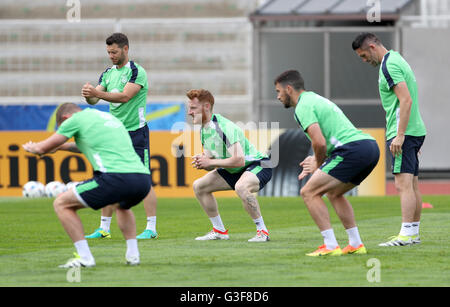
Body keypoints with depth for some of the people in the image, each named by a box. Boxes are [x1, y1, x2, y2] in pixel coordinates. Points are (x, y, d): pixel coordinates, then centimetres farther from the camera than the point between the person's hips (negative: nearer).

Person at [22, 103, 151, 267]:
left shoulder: (76, 119, 9)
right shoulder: (109, 117, 31)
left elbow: (43, 148, 17)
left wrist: (30, 147, 40)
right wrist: (60, 146, 59)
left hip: (117, 177, -7)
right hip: (144, 178, 8)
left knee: (61, 204, 8)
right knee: (122, 206, 42)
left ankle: (84, 257, 0)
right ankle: (132, 254, 25)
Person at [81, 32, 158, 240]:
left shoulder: (136, 71, -10)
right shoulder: (108, 73, 12)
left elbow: (125, 96, -23)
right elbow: (94, 100, 6)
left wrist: (98, 93, -31)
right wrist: (88, 95, -17)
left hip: (136, 133, -7)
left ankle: (151, 228, -4)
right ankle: (104, 228, 10)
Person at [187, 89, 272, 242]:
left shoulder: (224, 127, -27)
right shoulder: (204, 130, 2)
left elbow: (239, 160, -35)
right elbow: (209, 161, 9)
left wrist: (210, 162, -26)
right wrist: (201, 162, -15)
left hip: (257, 165, -10)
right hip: (235, 172, 10)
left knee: (241, 187, -40)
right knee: (199, 186, 6)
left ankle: (262, 231, -26)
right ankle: (219, 231, 15)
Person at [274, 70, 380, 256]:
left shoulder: (303, 106, -2)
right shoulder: (317, 99, 29)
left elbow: (319, 142, -14)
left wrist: (318, 165, 3)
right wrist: (316, 160, 26)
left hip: (354, 149, -10)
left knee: (309, 192, -4)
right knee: (334, 193, 27)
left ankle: (330, 246, -11)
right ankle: (356, 244, 21)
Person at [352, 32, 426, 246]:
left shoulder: (389, 66, -13)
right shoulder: (396, 60, 19)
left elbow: (406, 100, -22)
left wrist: (399, 135, -24)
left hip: (404, 132, -10)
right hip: (416, 130, 10)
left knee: (403, 184, -14)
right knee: (413, 185, 10)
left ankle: (406, 234, -19)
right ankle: (414, 233, 13)